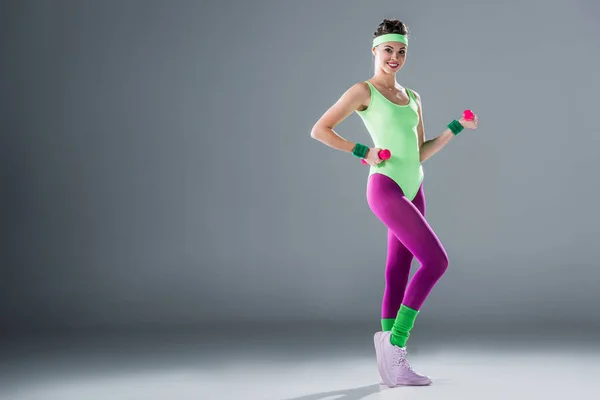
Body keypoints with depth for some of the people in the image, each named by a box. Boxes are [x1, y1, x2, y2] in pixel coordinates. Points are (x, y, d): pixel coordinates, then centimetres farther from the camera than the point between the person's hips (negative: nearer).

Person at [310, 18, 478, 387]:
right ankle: (394, 341, -5)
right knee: (436, 261, -15)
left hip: (412, 191, 7)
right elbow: (319, 130, -3)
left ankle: (393, 363, 10)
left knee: (399, 276, 6)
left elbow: (421, 153, 17)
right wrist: (363, 152, -8)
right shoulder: (364, 91, -1)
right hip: (386, 188, -7)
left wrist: (457, 128, 9)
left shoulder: (412, 98, 19)